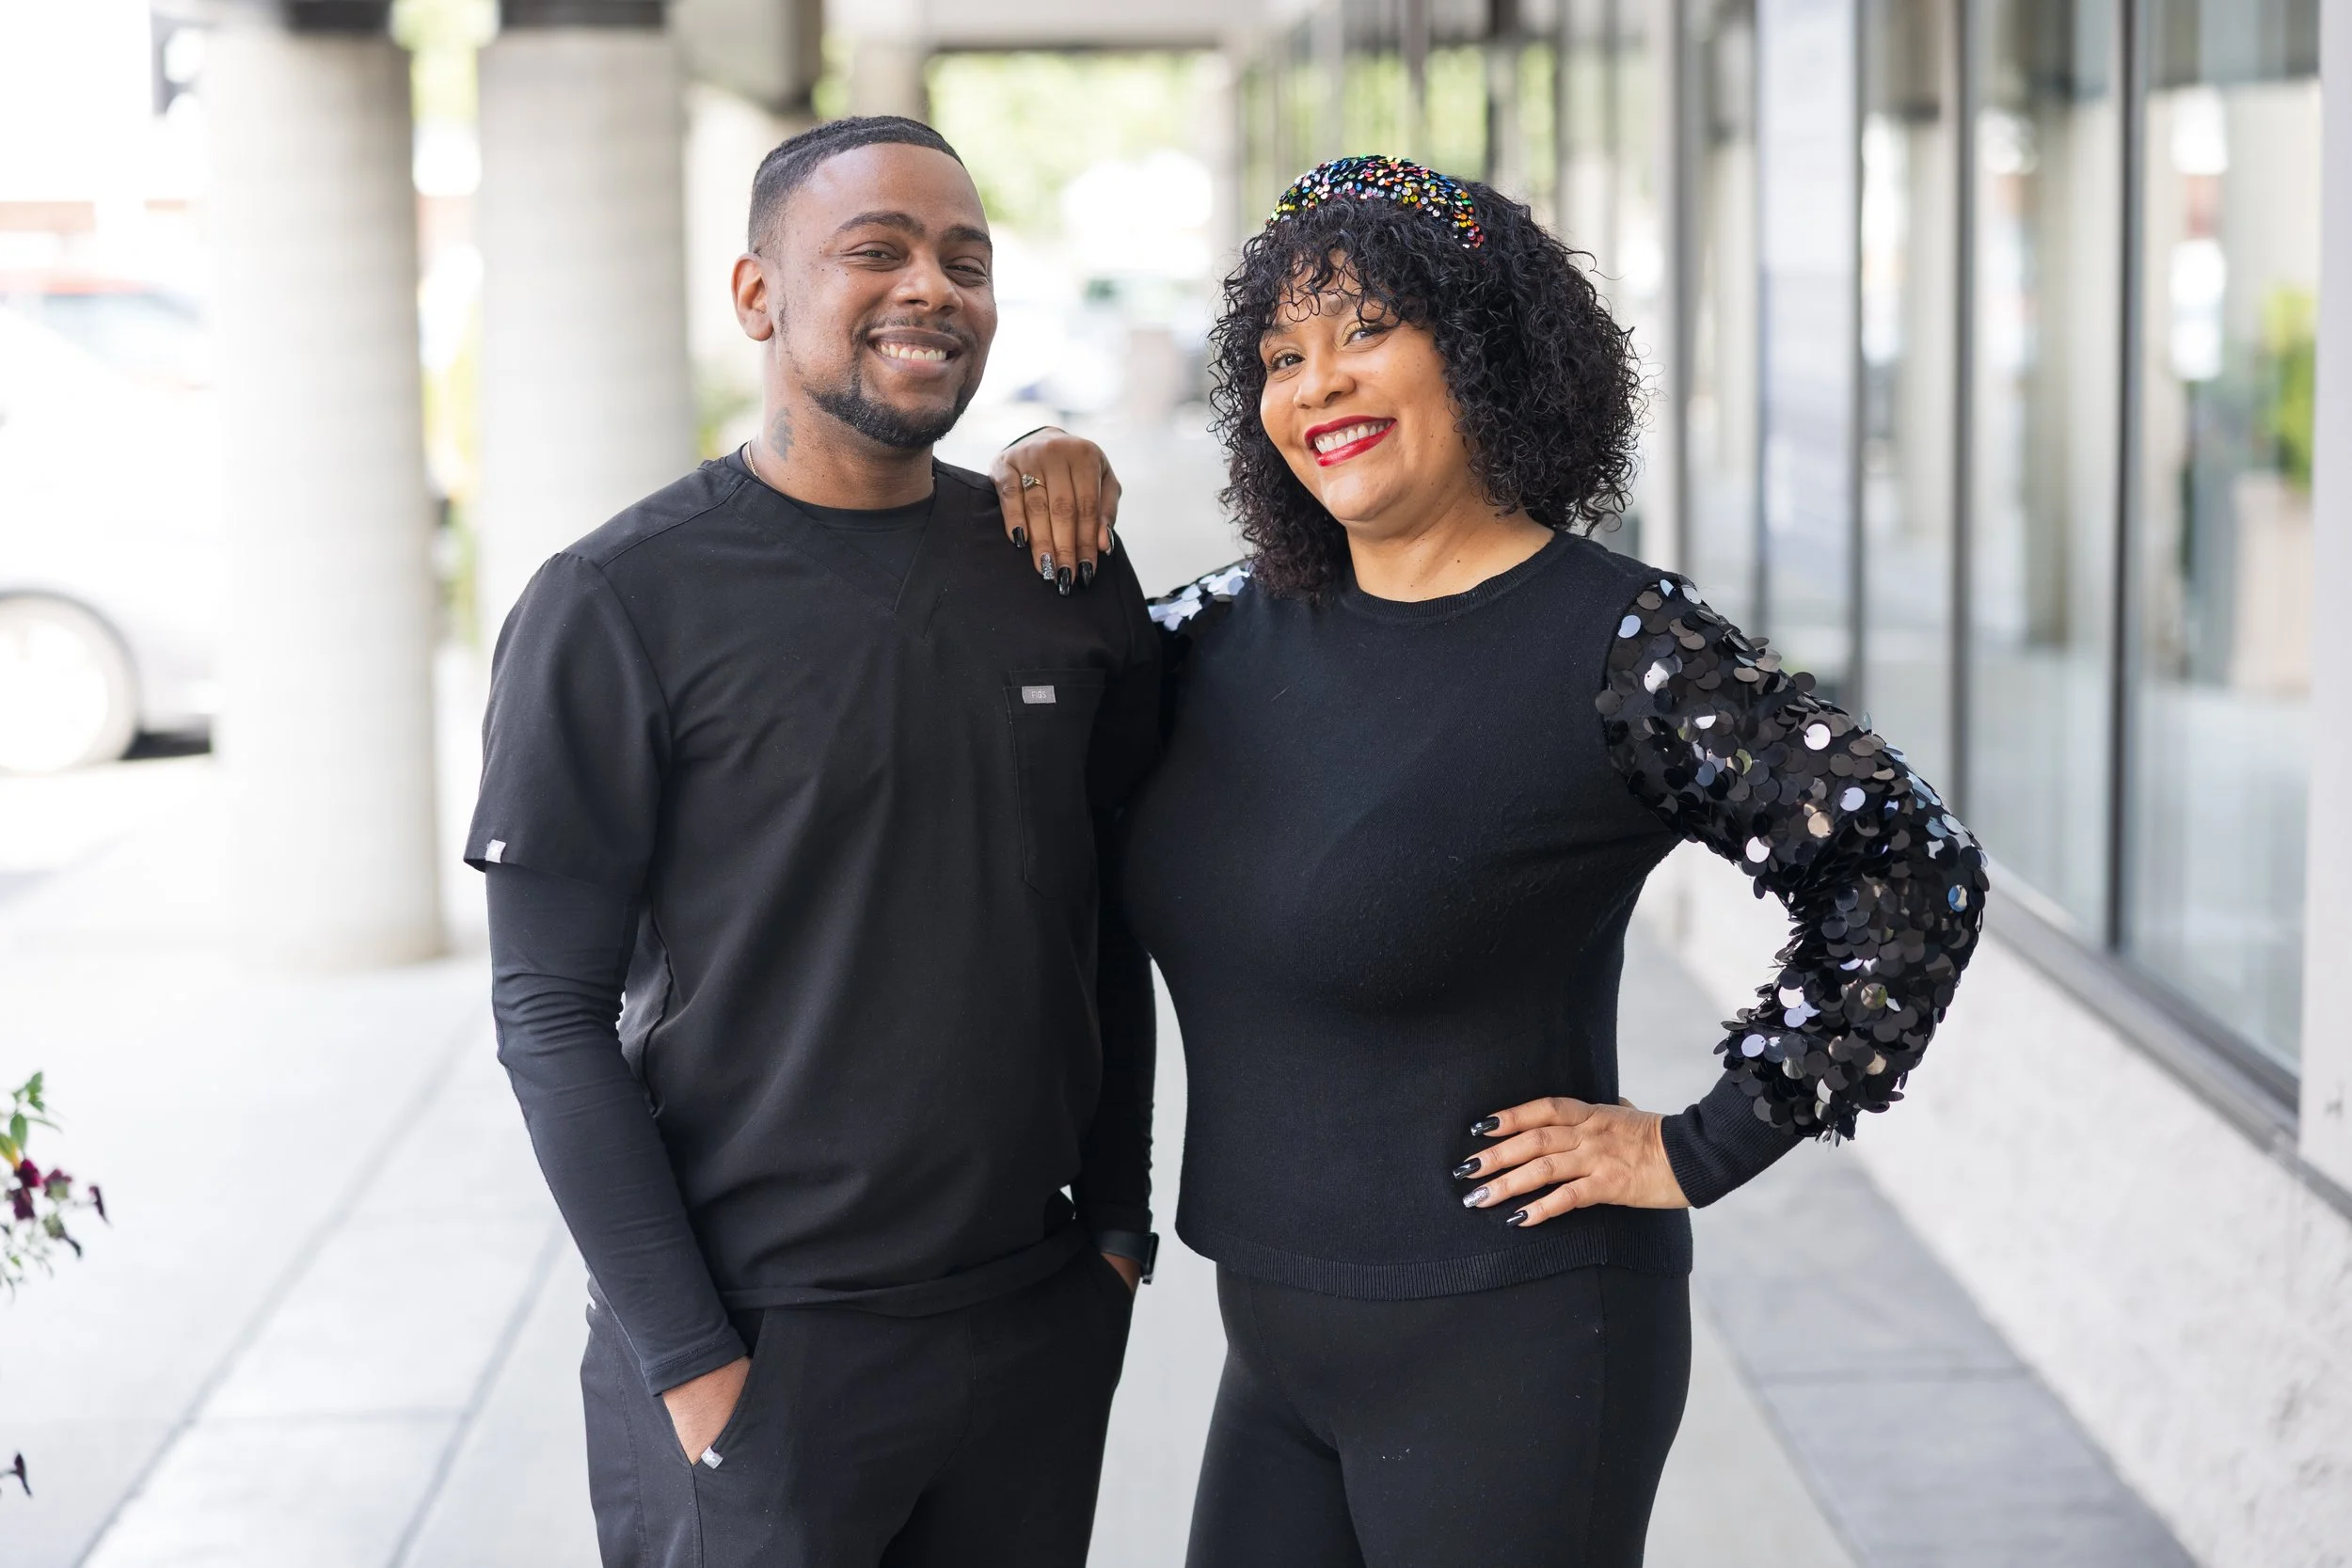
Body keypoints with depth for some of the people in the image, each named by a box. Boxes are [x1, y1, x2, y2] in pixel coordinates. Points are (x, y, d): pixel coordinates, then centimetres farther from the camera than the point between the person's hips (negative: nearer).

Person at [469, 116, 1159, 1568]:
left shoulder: (1068, 567, 5)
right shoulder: (619, 604, -9)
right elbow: (551, 1011, -9)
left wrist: (1119, 1219, 10)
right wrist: (690, 1360, -12)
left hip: (1041, 1325, 5)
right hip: (762, 1345, -4)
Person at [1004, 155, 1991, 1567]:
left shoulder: (1618, 644, -14)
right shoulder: (1241, 627, 4)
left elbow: (1912, 875, -16)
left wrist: (1700, 1150, -14)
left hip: (1507, 1347, -6)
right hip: (1280, 1342, 6)